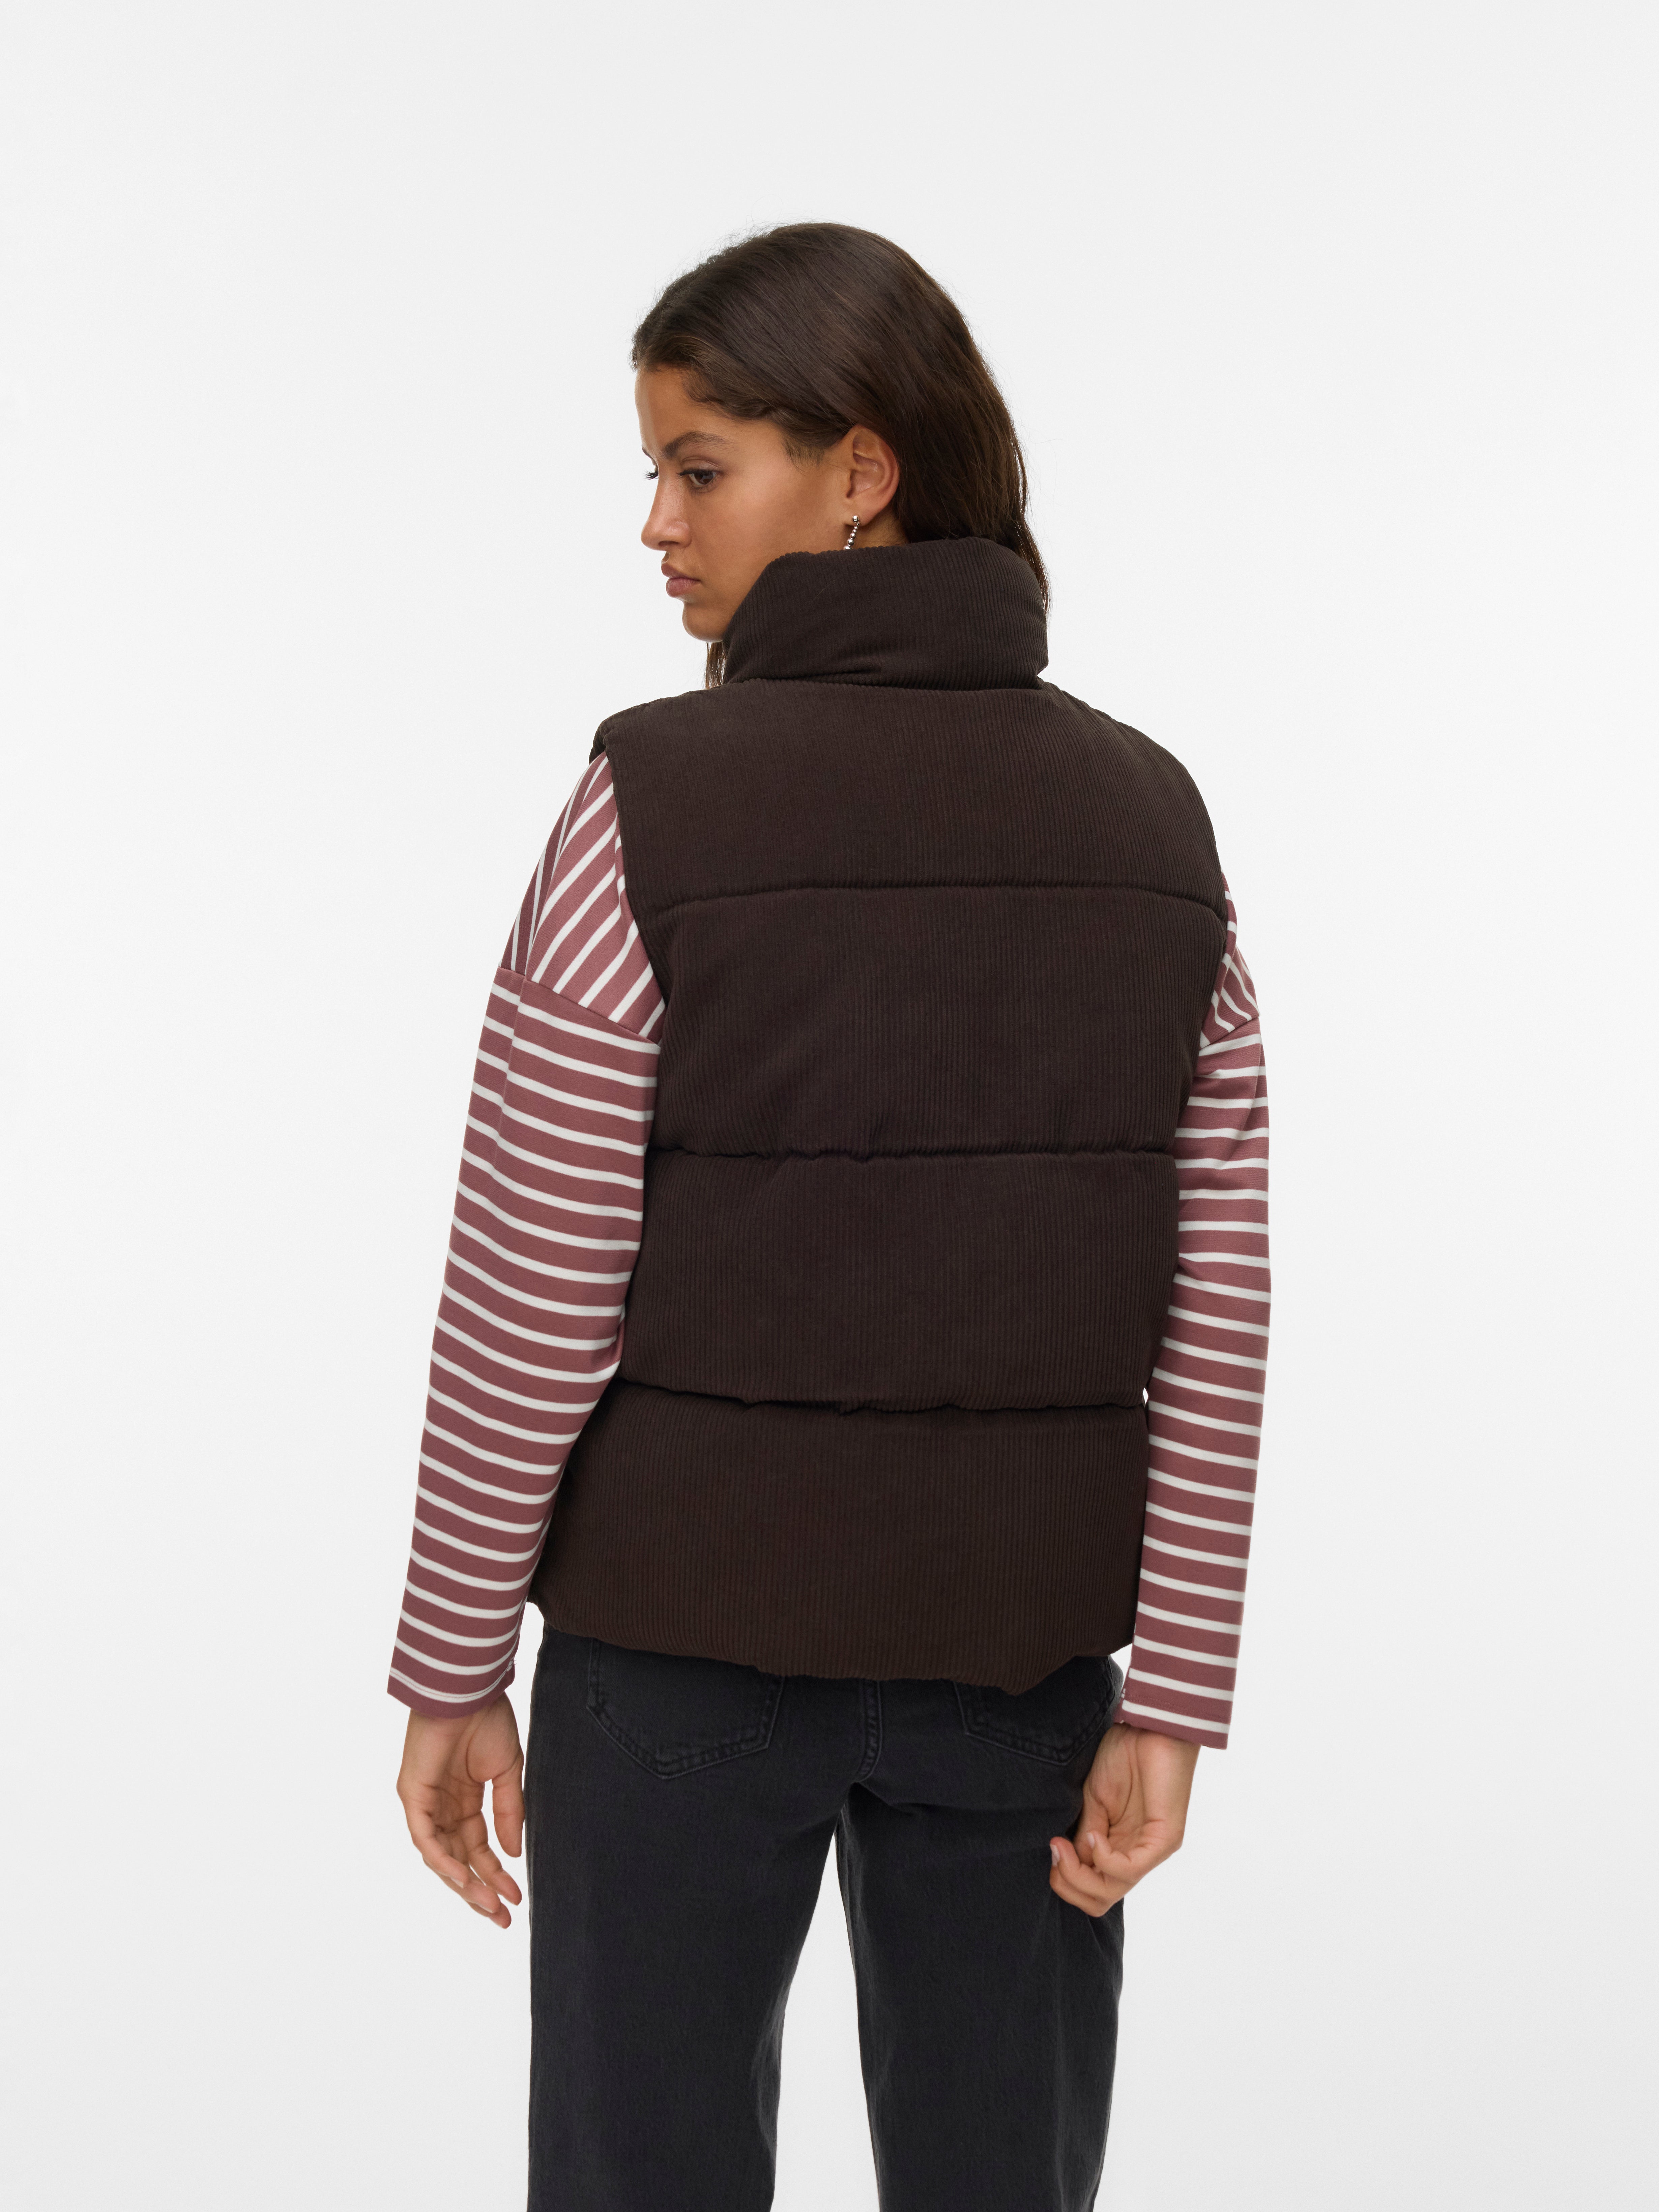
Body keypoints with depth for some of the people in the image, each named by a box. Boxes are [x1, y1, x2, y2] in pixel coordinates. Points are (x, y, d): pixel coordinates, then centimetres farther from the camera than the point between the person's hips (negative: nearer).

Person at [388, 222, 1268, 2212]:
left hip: (691, 1628, -3)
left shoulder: (654, 812, -17)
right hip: (1020, 1641, 4)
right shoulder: (1152, 829, -3)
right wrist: (1170, 1704, 1)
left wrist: (448, 1673, -2)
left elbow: (533, 1302, -14)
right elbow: (1209, 1320, -4)